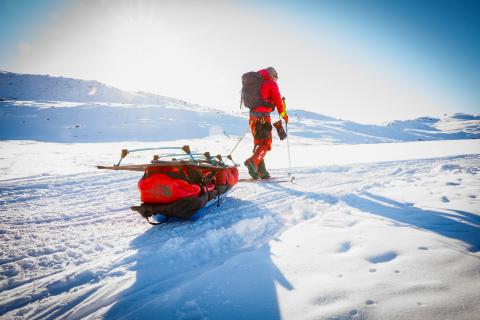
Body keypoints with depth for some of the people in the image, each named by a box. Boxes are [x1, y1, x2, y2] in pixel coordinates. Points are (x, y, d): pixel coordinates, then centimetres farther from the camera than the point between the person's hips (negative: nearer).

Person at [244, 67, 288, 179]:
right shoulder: (272, 83, -1)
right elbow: (278, 100, -3)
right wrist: (284, 115, 8)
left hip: (253, 115, 7)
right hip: (263, 116, -7)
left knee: (258, 143, 12)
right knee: (266, 144, -4)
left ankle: (261, 171, 11)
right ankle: (253, 161, -27)